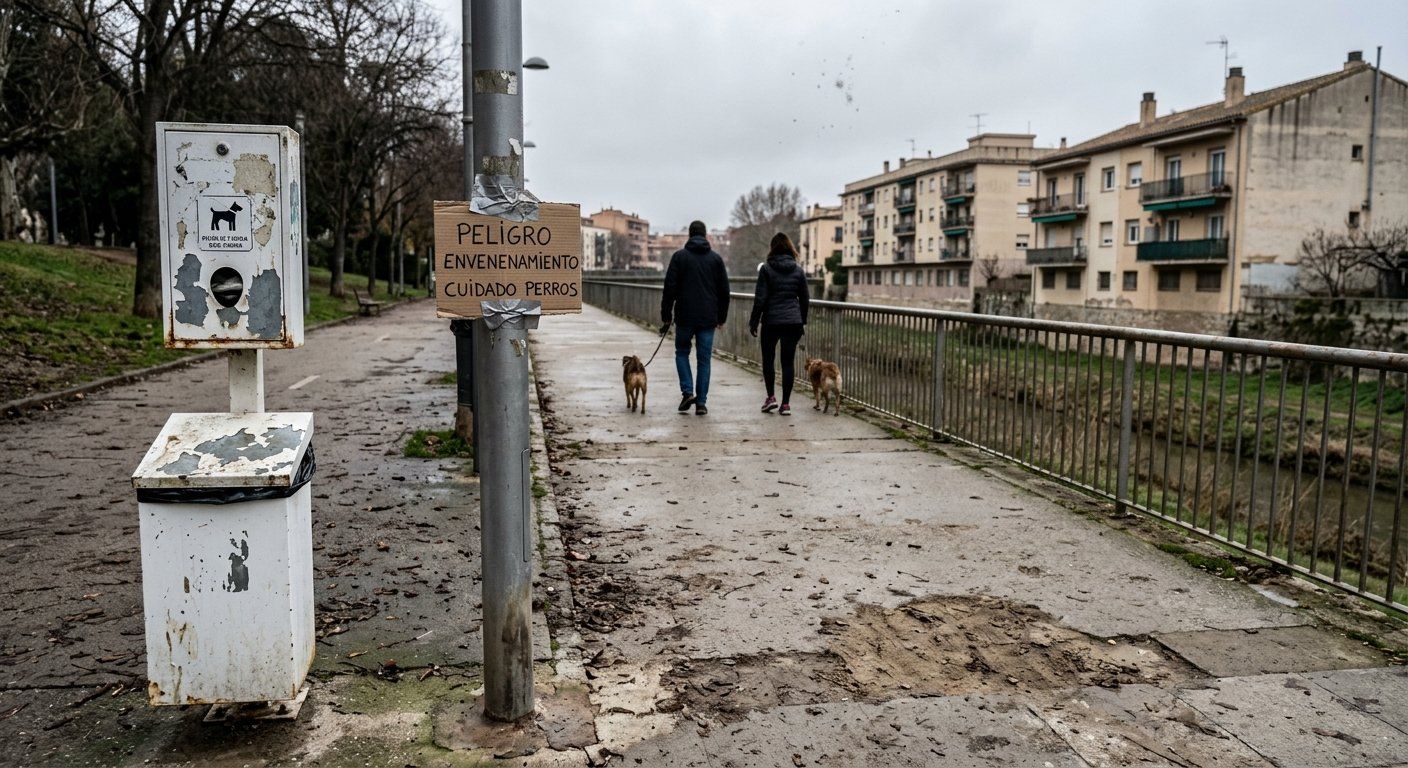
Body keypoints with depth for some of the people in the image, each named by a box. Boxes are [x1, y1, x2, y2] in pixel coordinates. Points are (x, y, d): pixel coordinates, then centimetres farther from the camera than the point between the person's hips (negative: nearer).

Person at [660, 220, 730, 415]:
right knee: (704, 359, 6)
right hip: (708, 318, 2)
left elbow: (670, 288, -4)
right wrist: (722, 317, 15)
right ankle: (701, 402, 4)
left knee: (682, 353, 16)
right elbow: (724, 291, 8)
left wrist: (666, 317, 1)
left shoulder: (679, 256, -1)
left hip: (685, 316, -2)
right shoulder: (716, 258, 6)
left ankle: (687, 391, -1)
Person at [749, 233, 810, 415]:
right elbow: (805, 299, 9)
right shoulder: (798, 271, 5)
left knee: (768, 358, 14)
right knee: (788, 361, 5)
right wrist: (802, 321, 20)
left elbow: (760, 298, -7)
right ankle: (786, 403, 4)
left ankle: (770, 397, 6)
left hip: (771, 321, -2)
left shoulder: (766, 269, -5)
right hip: (793, 322, 2)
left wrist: (753, 321, 0)